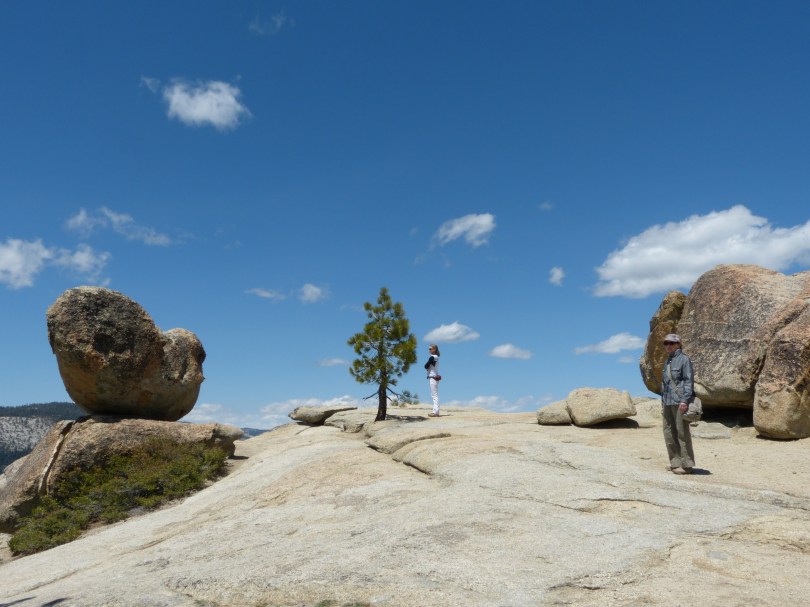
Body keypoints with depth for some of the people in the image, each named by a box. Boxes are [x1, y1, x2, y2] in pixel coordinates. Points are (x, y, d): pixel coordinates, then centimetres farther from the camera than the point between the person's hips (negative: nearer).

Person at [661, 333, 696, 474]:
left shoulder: (684, 359, -4)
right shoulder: (667, 362, 18)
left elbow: (689, 380, -11)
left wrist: (685, 400, -19)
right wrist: (662, 403, 19)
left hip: (679, 402, -8)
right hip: (668, 402, 8)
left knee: (682, 433, -5)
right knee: (669, 433, 9)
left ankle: (686, 465, 1)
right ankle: (675, 463, 17)